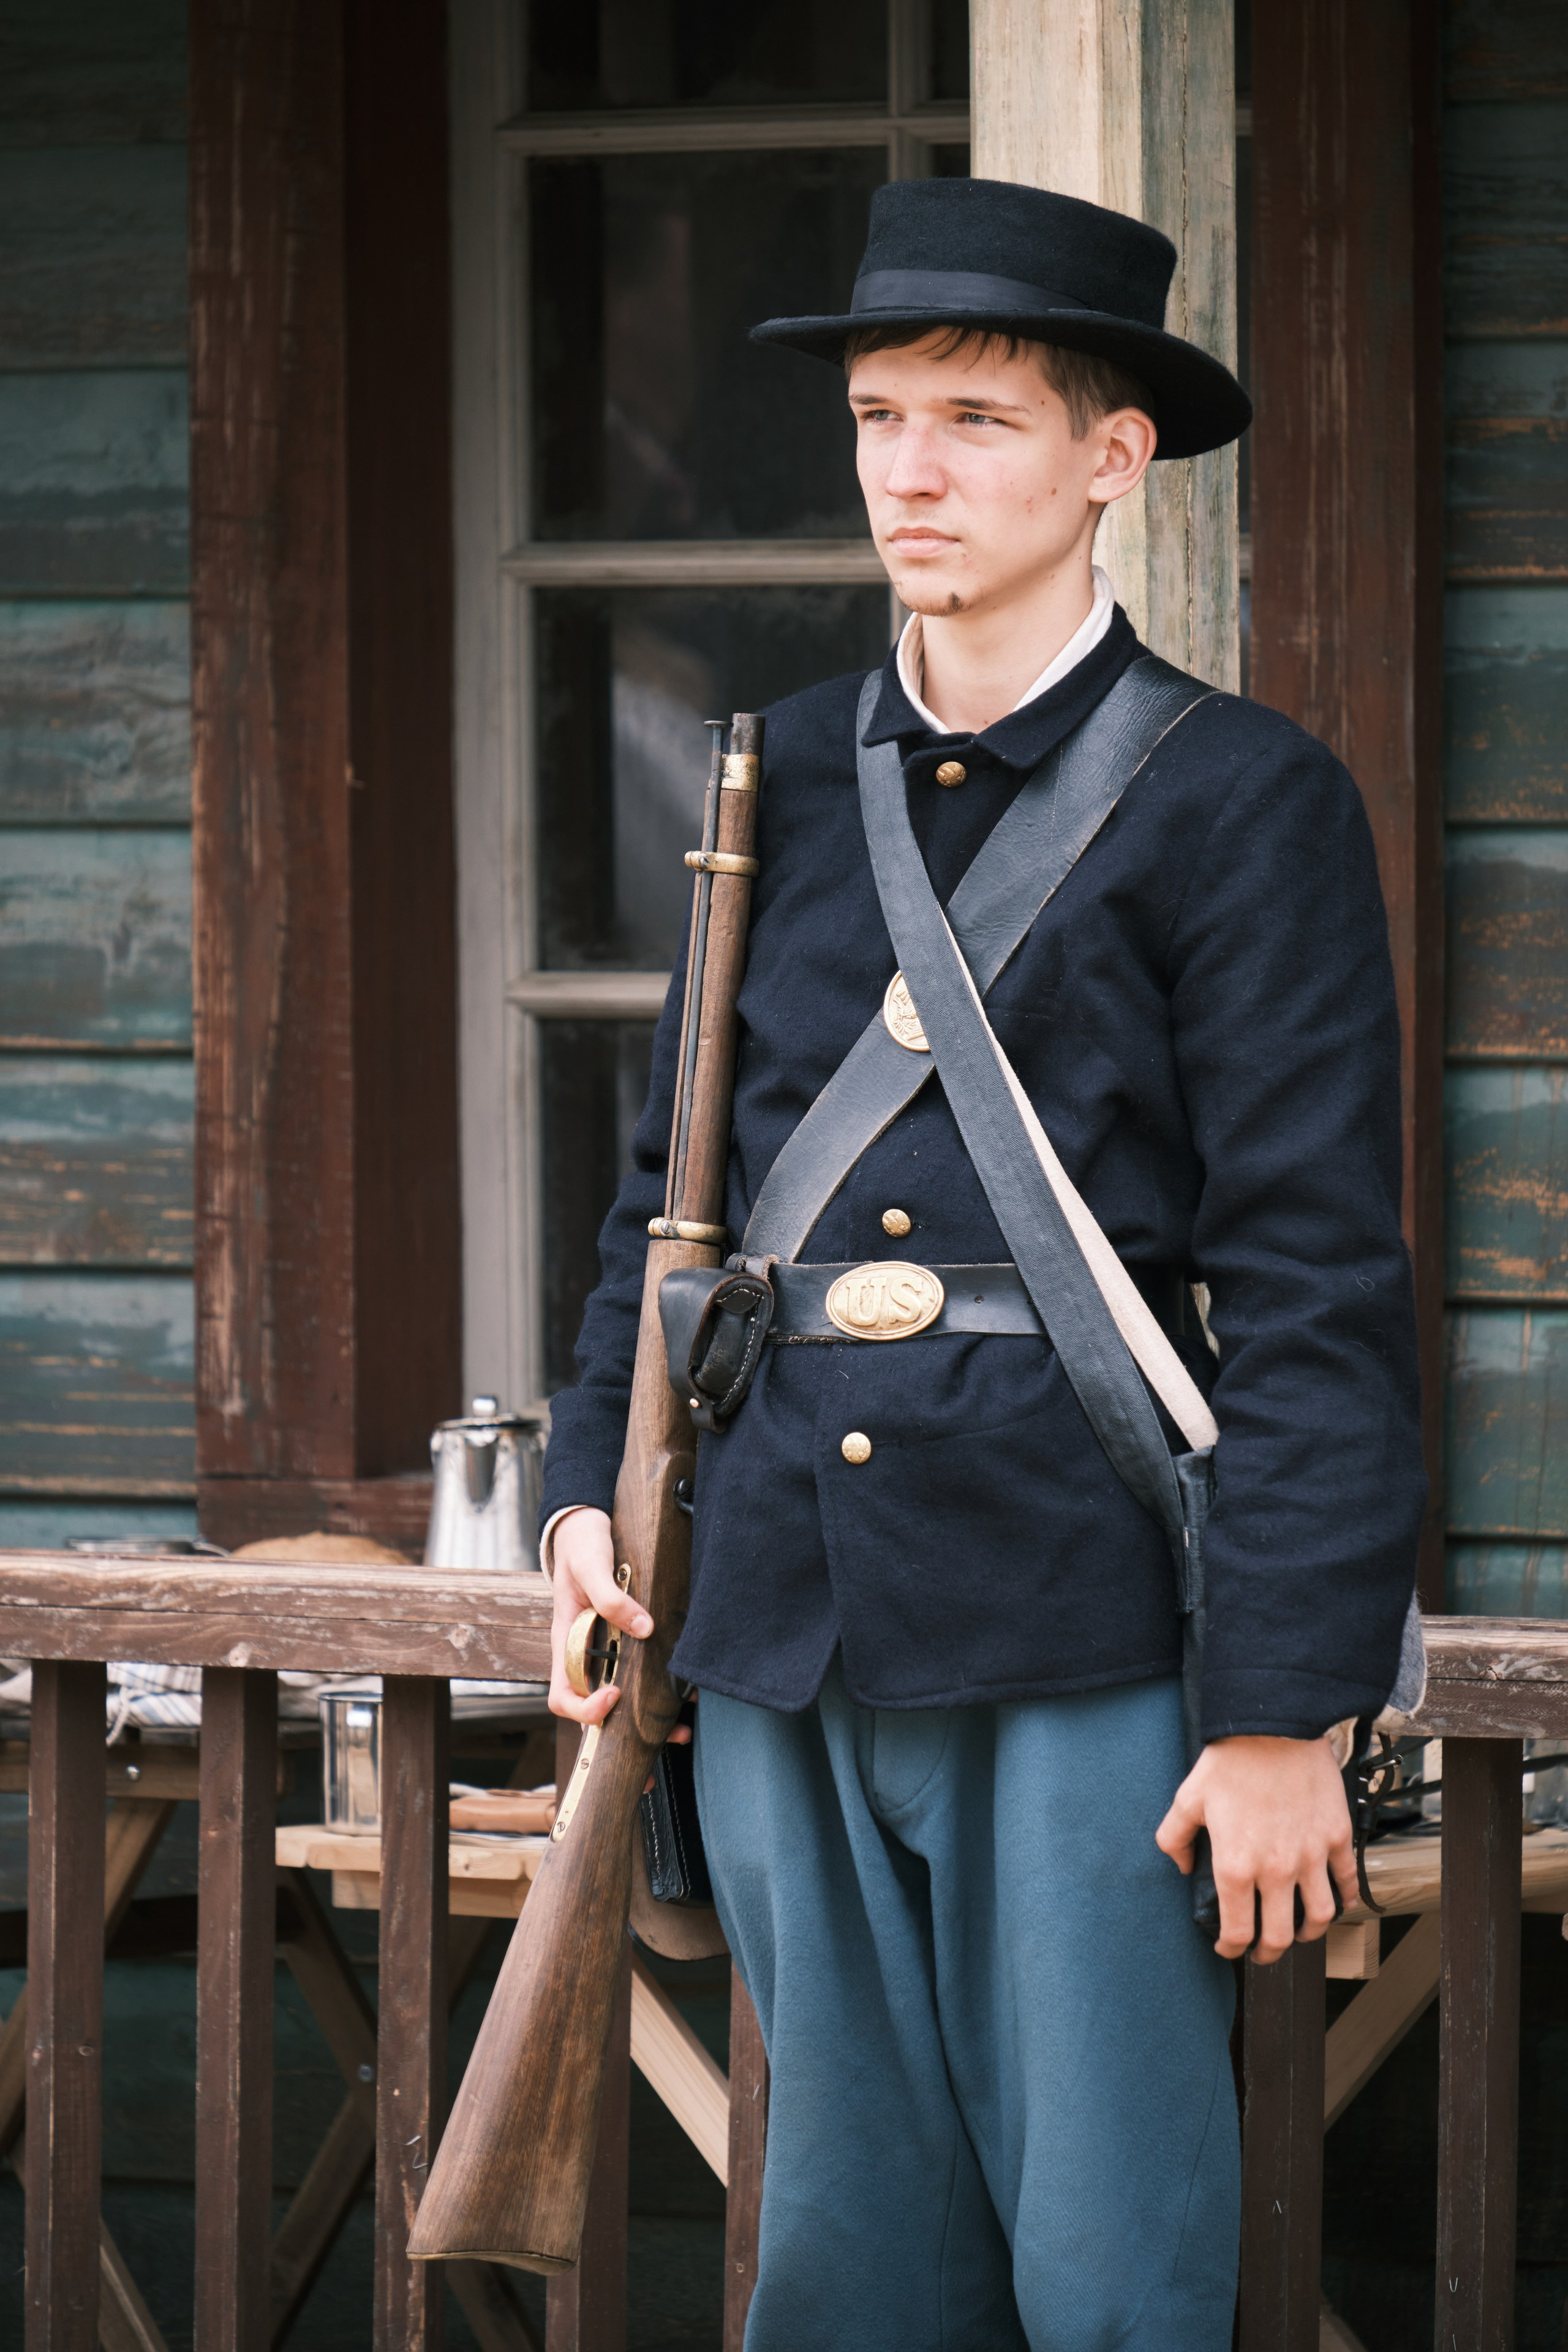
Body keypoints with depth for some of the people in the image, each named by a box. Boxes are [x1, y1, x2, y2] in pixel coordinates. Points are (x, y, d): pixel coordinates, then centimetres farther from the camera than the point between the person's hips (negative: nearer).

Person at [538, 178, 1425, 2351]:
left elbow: (1316, 1289, -8)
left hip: (1082, 1649, -5)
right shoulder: (792, 781, 13)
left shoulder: (1243, 805, -4)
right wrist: (592, 1490, 7)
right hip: (788, 1639, 5)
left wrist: (1289, 1708, -12)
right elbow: (675, 1186, 21)